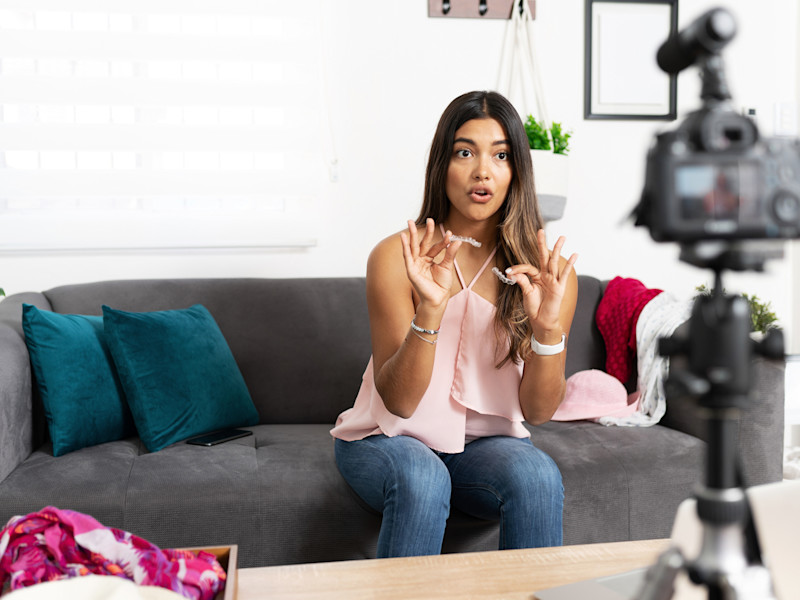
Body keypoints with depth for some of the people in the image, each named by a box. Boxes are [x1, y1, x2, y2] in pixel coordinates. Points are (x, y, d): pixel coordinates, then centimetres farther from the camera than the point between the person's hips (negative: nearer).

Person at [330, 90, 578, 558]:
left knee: (538, 475, -28)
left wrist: (548, 327, -26)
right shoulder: (397, 257, -13)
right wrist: (430, 310, -33)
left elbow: (538, 411, -8)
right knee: (421, 477, -33)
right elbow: (398, 401, -17)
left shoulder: (550, 271, -7)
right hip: (387, 439, -1)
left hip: (487, 441, 2)